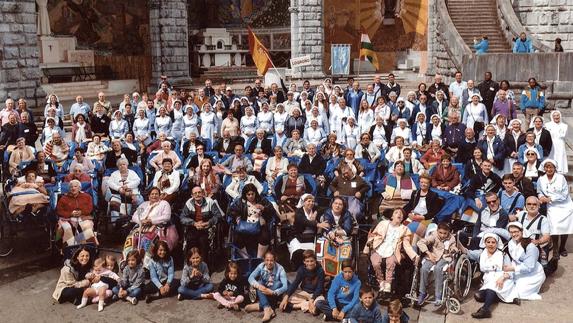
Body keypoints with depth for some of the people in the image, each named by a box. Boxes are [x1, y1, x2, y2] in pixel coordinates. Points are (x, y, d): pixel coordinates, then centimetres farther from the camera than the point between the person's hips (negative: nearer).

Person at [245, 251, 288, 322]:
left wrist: (272, 292, -43)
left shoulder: (280, 269, -19)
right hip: (263, 294, 1)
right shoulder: (261, 266, -13)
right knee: (260, 283, -28)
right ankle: (267, 309, -43)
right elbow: (250, 278, -22)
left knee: (278, 283, -30)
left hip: (275, 295, -1)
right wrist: (258, 285, -41)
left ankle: (259, 306, -27)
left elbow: (285, 286, -28)